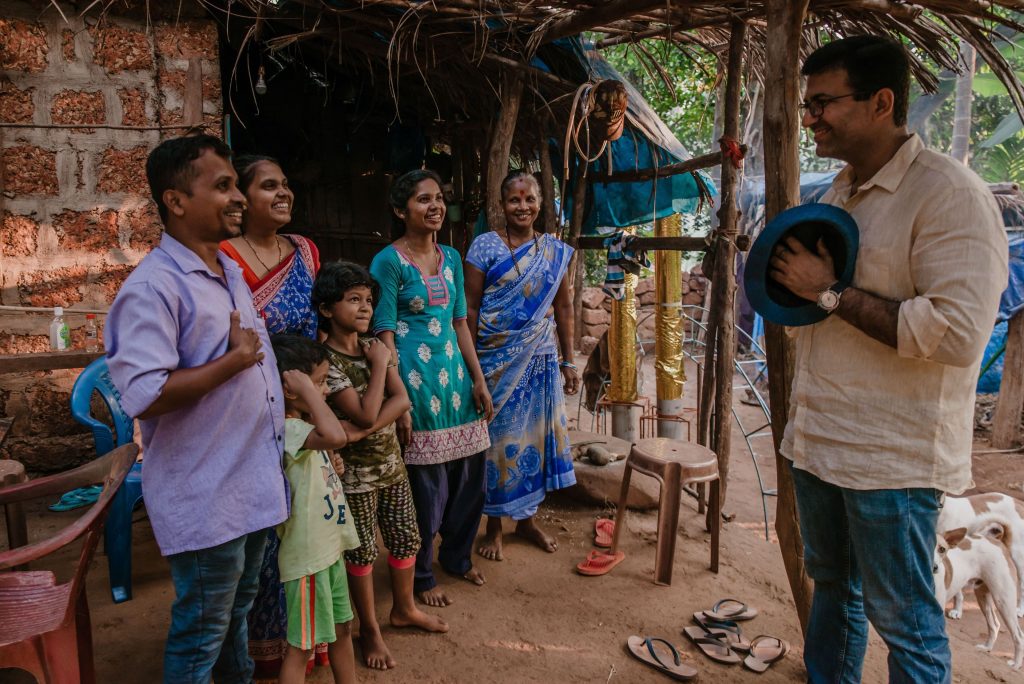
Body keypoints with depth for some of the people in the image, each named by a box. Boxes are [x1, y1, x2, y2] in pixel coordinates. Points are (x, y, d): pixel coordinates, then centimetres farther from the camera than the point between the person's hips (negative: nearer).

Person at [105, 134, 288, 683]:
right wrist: (234, 361, -20)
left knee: (238, 609, 25)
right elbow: (145, 398, -28)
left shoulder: (232, 272, 10)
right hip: (205, 498, -8)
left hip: (256, 483, 8)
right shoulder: (153, 287, -19)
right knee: (201, 632, 10)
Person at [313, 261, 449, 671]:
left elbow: (402, 400, -7)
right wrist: (379, 364, -18)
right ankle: (369, 629, 26)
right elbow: (366, 415, -25)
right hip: (356, 471, -6)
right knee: (362, 551, 7)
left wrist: (371, 426, -23)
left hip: (391, 461, 6)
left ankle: (404, 609, 39)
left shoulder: (375, 346, 1)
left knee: (406, 538, 16)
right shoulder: (326, 359, -19)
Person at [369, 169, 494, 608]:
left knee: (470, 475, 13)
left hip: (454, 375, 7)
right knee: (425, 484, 3)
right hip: (416, 378, -6)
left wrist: (479, 380, 12)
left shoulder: (451, 258, 11)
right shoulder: (388, 262, -8)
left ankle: (457, 556, 36)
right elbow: (384, 334, -11)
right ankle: (420, 576, 24)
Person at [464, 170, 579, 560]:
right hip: (497, 361, -3)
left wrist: (568, 361, 6)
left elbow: (563, 308, 8)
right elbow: (469, 307, -6)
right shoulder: (485, 246, -5)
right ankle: (494, 526, 21)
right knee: (497, 437, 5)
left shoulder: (555, 251, 5)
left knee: (535, 435, 10)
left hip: (540, 360, 3)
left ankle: (526, 518, 29)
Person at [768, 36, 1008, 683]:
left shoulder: (950, 193, -16)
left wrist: (830, 292, -21)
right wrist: (792, 273, 3)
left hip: (891, 456, -8)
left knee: (902, 618, 8)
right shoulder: (838, 193, 11)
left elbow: (957, 333, -26)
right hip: (818, 439, 8)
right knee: (832, 583, 23)